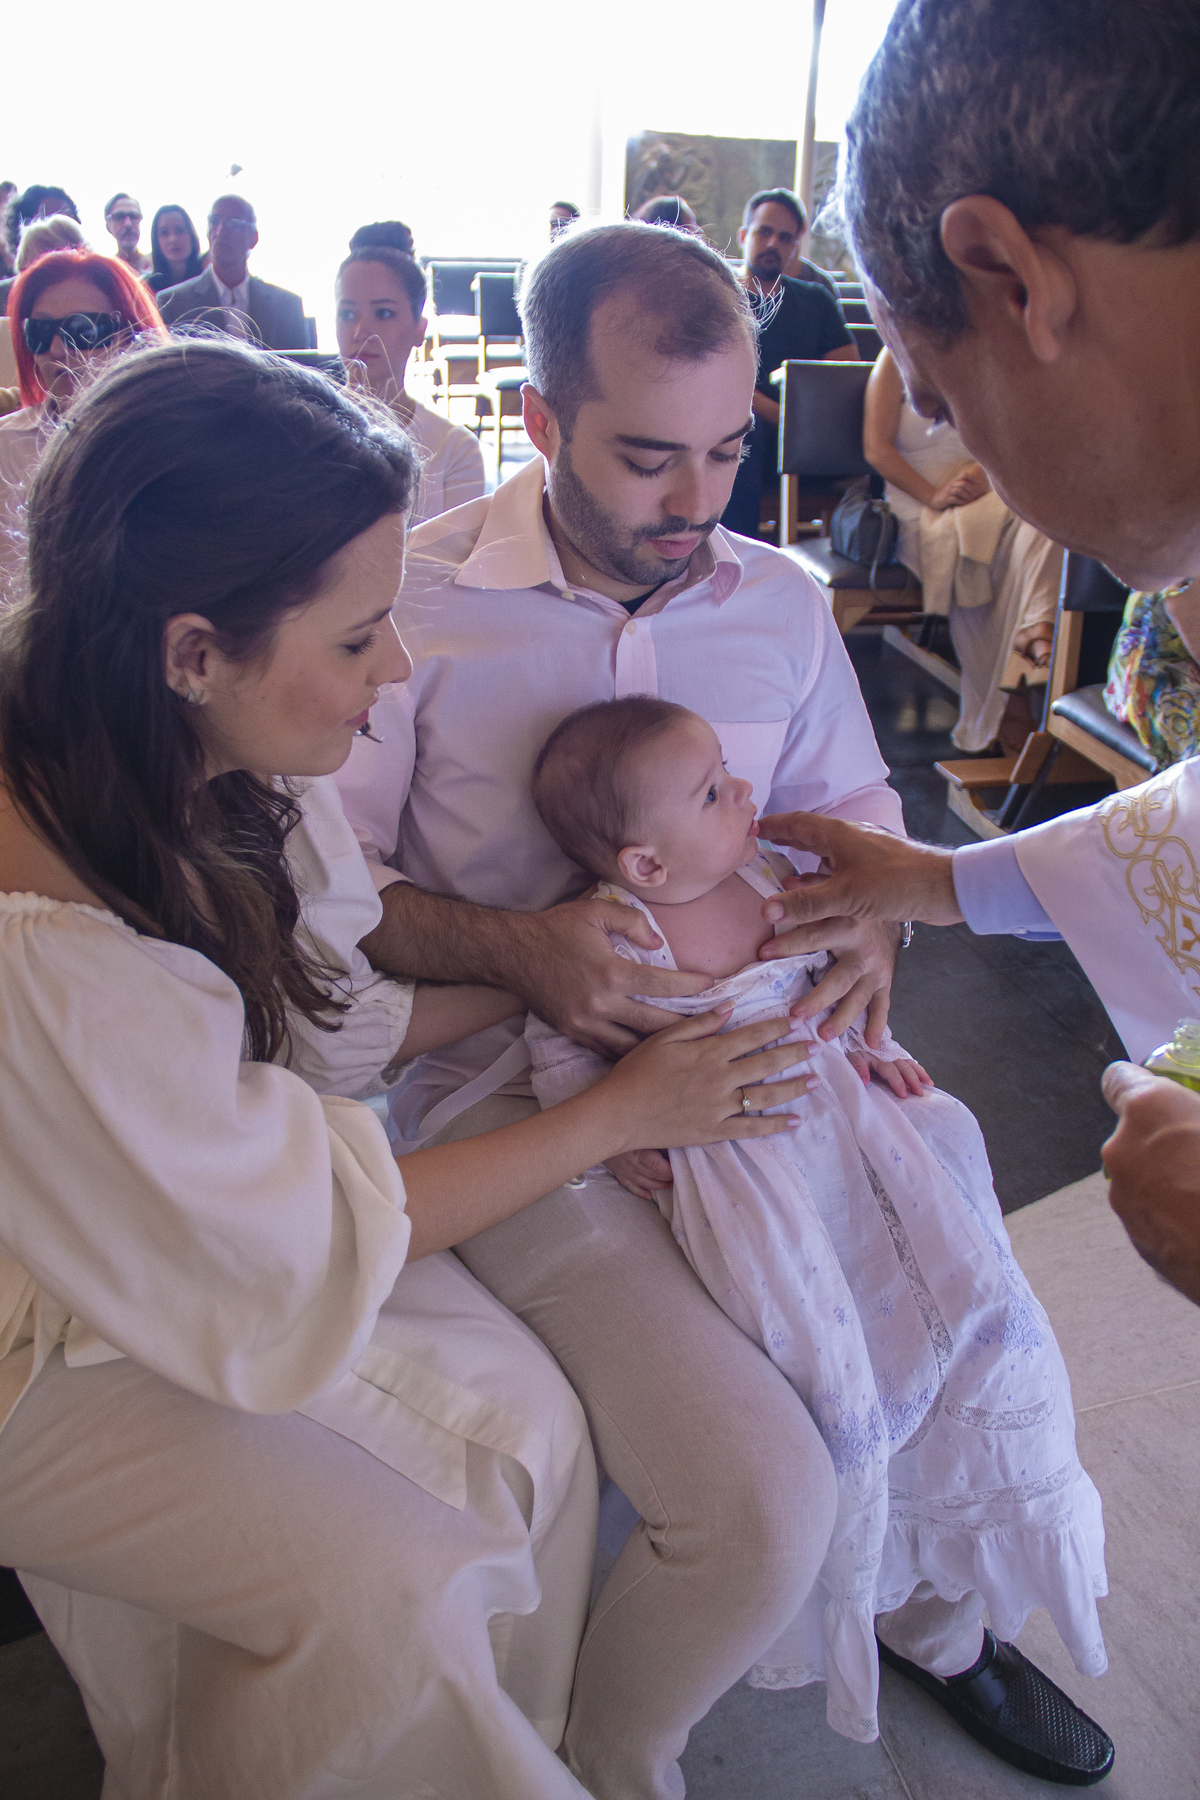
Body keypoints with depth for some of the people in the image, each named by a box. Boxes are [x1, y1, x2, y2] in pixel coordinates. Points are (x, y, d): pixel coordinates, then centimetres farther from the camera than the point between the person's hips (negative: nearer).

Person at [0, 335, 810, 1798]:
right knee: (395, 1582, -15)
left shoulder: (214, 769, -14)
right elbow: (313, 1245, -24)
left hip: (213, 1221, 7)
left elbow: (330, 1011, 2)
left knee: (524, 1419, -5)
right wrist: (621, 1114, -17)